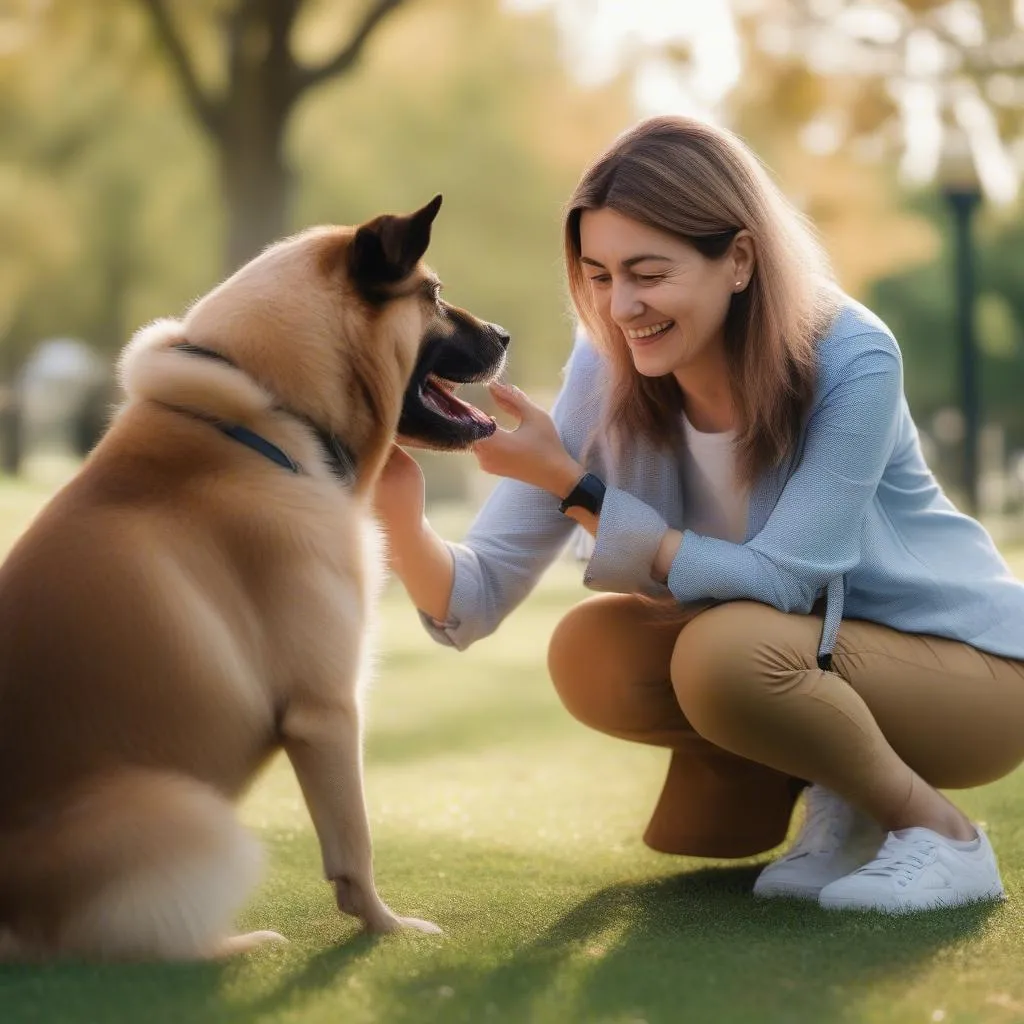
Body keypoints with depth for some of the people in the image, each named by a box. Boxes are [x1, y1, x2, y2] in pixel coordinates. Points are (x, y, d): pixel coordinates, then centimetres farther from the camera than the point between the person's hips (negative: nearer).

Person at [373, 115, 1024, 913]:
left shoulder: (853, 362, -27)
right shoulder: (611, 368, -13)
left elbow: (779, 583, -28)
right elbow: (477, 603, -17)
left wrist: (571, 483, -31)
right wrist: (404, 519, -39)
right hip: (802, 654, 6)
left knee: (724, 654, -31)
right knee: (590, 656, -17)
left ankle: (943, 835, -7)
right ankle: (838, 792, 4)